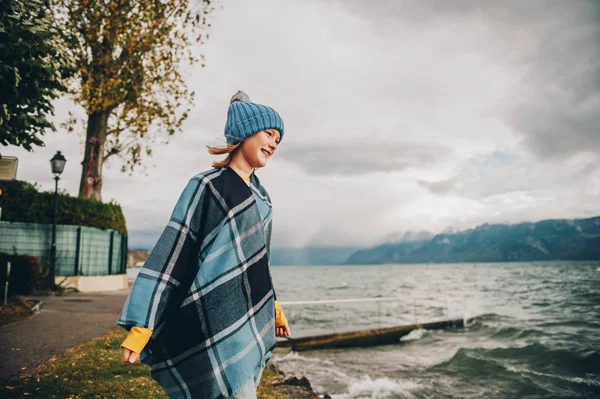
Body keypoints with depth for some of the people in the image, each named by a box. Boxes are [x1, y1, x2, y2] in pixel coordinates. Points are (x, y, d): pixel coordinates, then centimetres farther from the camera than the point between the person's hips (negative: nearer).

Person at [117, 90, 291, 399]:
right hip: (218, 324, -8)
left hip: (252, 323, 8)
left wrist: (272, 306, 25)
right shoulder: (208, 186, -8)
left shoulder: (259, 194, 14)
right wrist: (142, 325, -15)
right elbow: (170, 252, -12)